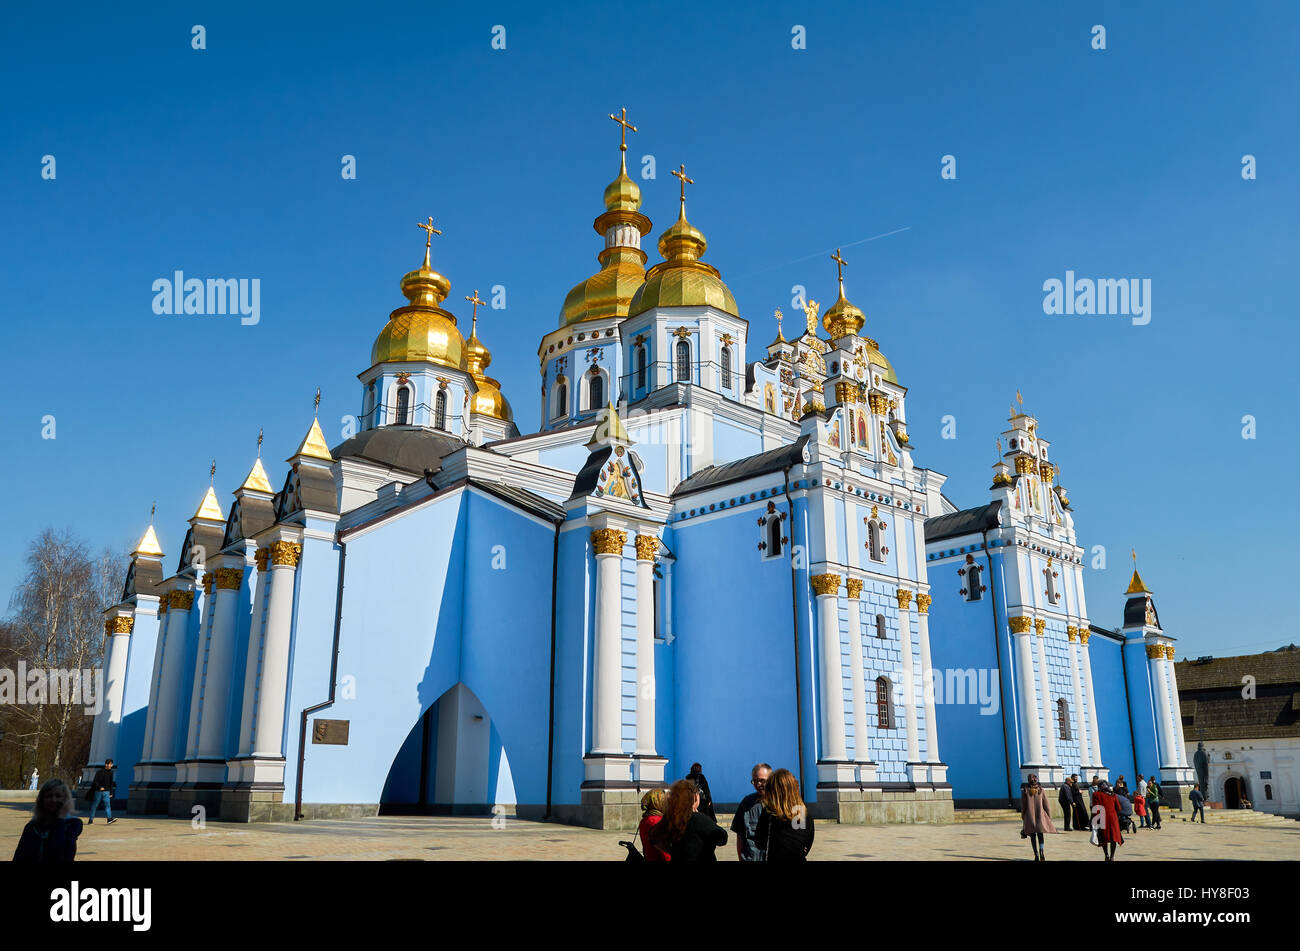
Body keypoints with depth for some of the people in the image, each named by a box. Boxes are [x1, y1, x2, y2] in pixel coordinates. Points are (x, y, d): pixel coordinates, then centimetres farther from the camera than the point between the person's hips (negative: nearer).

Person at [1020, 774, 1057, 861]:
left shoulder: (1025, 791, -2)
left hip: (1029, 816, -1)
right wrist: (1049, 816, 11)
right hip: (1040, 815, 1)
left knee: (1032, 836, 9)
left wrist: (1023, 817, 11)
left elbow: (1023, 806, 1)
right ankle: (1042, 853, -17)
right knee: (1040, 835, 6)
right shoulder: (1041, 790, 0)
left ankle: (1036, 855, 6)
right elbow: (1046, 805, 2)